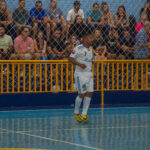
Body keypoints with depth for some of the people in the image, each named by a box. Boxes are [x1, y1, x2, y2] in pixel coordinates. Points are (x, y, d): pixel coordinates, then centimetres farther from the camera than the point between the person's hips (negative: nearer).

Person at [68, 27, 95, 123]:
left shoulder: (91, 49, 11)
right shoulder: (78, 48, -10)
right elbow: (70, 59, -12)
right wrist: (79, 64, -22)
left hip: (89, 74, 7)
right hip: (80, 74, -7)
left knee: (89, 93, -1)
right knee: (82, 94, -7)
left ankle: (84, 114, 4)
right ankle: (76, 113, 14)